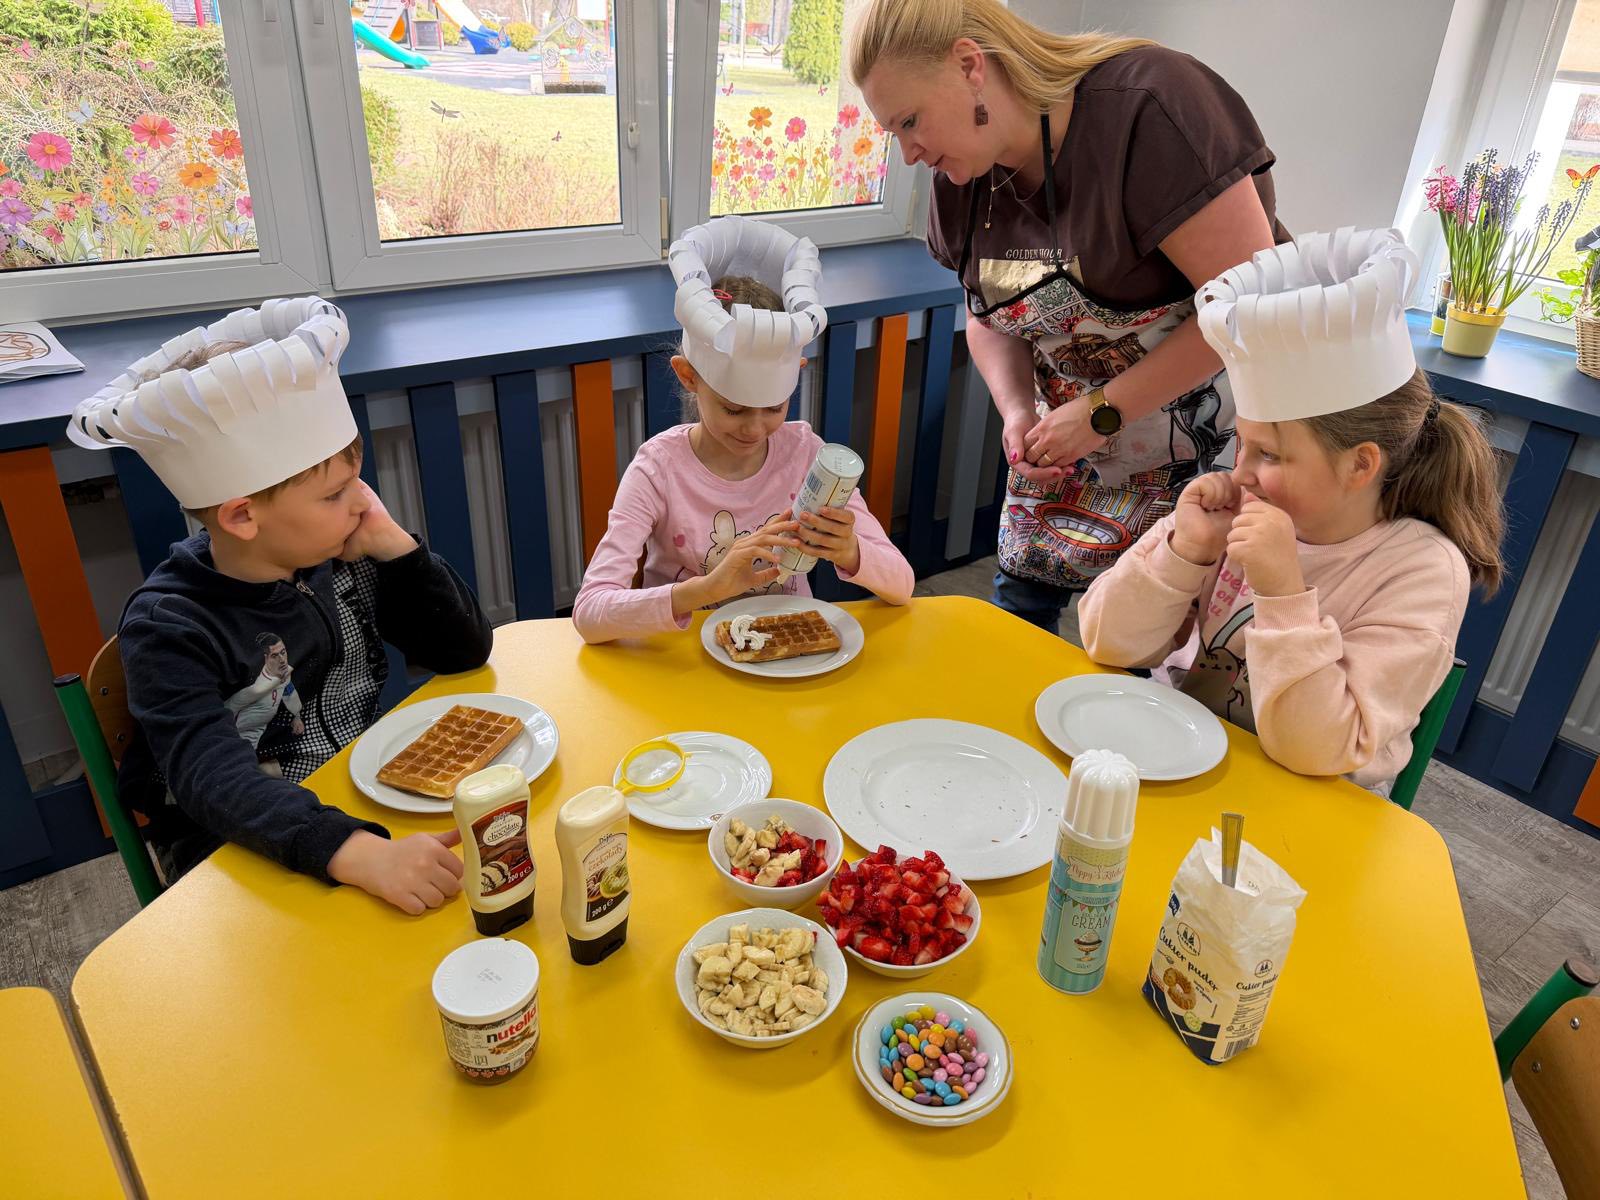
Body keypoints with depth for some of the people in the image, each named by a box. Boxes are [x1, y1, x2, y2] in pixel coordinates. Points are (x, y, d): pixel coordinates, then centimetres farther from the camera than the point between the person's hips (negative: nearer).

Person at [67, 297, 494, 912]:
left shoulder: (341, 559, -5)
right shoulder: (168, 628, -19)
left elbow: (465, 651, -1)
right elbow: (215, 781, -33)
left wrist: (395, 546, -17)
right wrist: (361, 854, -51)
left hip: (367, 810, 5)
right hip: (249, 864, -5)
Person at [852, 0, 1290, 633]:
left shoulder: (1145, 107, -24)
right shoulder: (964, 175, -1)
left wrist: (1102, 411, -22)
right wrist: (1016, 409, -7)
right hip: (1078, 434, 7)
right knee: (1019, 602, 4)